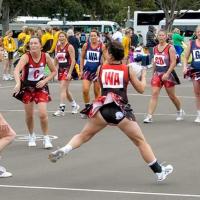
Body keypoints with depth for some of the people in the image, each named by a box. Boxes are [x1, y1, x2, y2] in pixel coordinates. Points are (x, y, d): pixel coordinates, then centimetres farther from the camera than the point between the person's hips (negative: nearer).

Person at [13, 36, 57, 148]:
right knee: (29, 115, 8)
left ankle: (46, 138, 5)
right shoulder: (26, 57, -22)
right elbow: (17, 70, -39)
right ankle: (32, 136, 34)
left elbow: (54, 71, 1)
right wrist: (18, 83, -56)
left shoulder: (45, 56, -14)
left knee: (43, 114, -13)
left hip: (40, 86, 0)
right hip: (27, 86, 0)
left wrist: (45, 81, -14)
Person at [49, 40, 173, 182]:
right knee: (140, 141, 10)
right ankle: (159, 171, 12)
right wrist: (143, 76, 31)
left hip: (103, 110, 1)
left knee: (83, 135, 14)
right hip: (121, 111, -1)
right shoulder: (127, 70, 4)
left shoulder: (101, 69, 7)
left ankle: (64, 150, -10)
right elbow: (141, 89, 13)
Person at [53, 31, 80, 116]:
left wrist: (69, 73, -19)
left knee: (62, 88, -16)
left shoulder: (69, 47, -9)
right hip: (60, 69, 7)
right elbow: (56, 60, 18)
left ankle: (61, 109, -18)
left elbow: (73, 60, -13)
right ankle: (74, 105, 34)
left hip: (68, 69, -7)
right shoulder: (57, 47, 10)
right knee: (65, 90, 15)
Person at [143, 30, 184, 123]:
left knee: (172, 95, 9)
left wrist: (167, 73, -23)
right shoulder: (155, 48, 6)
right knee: (154, 94, -9)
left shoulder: (170, 48, -10)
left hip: (168, 74, -4)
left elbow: (173, 62, -15)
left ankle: (180, 111, 34)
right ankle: (149, 116, -14)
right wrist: (154, 72, 17)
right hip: (157, 73, 4)